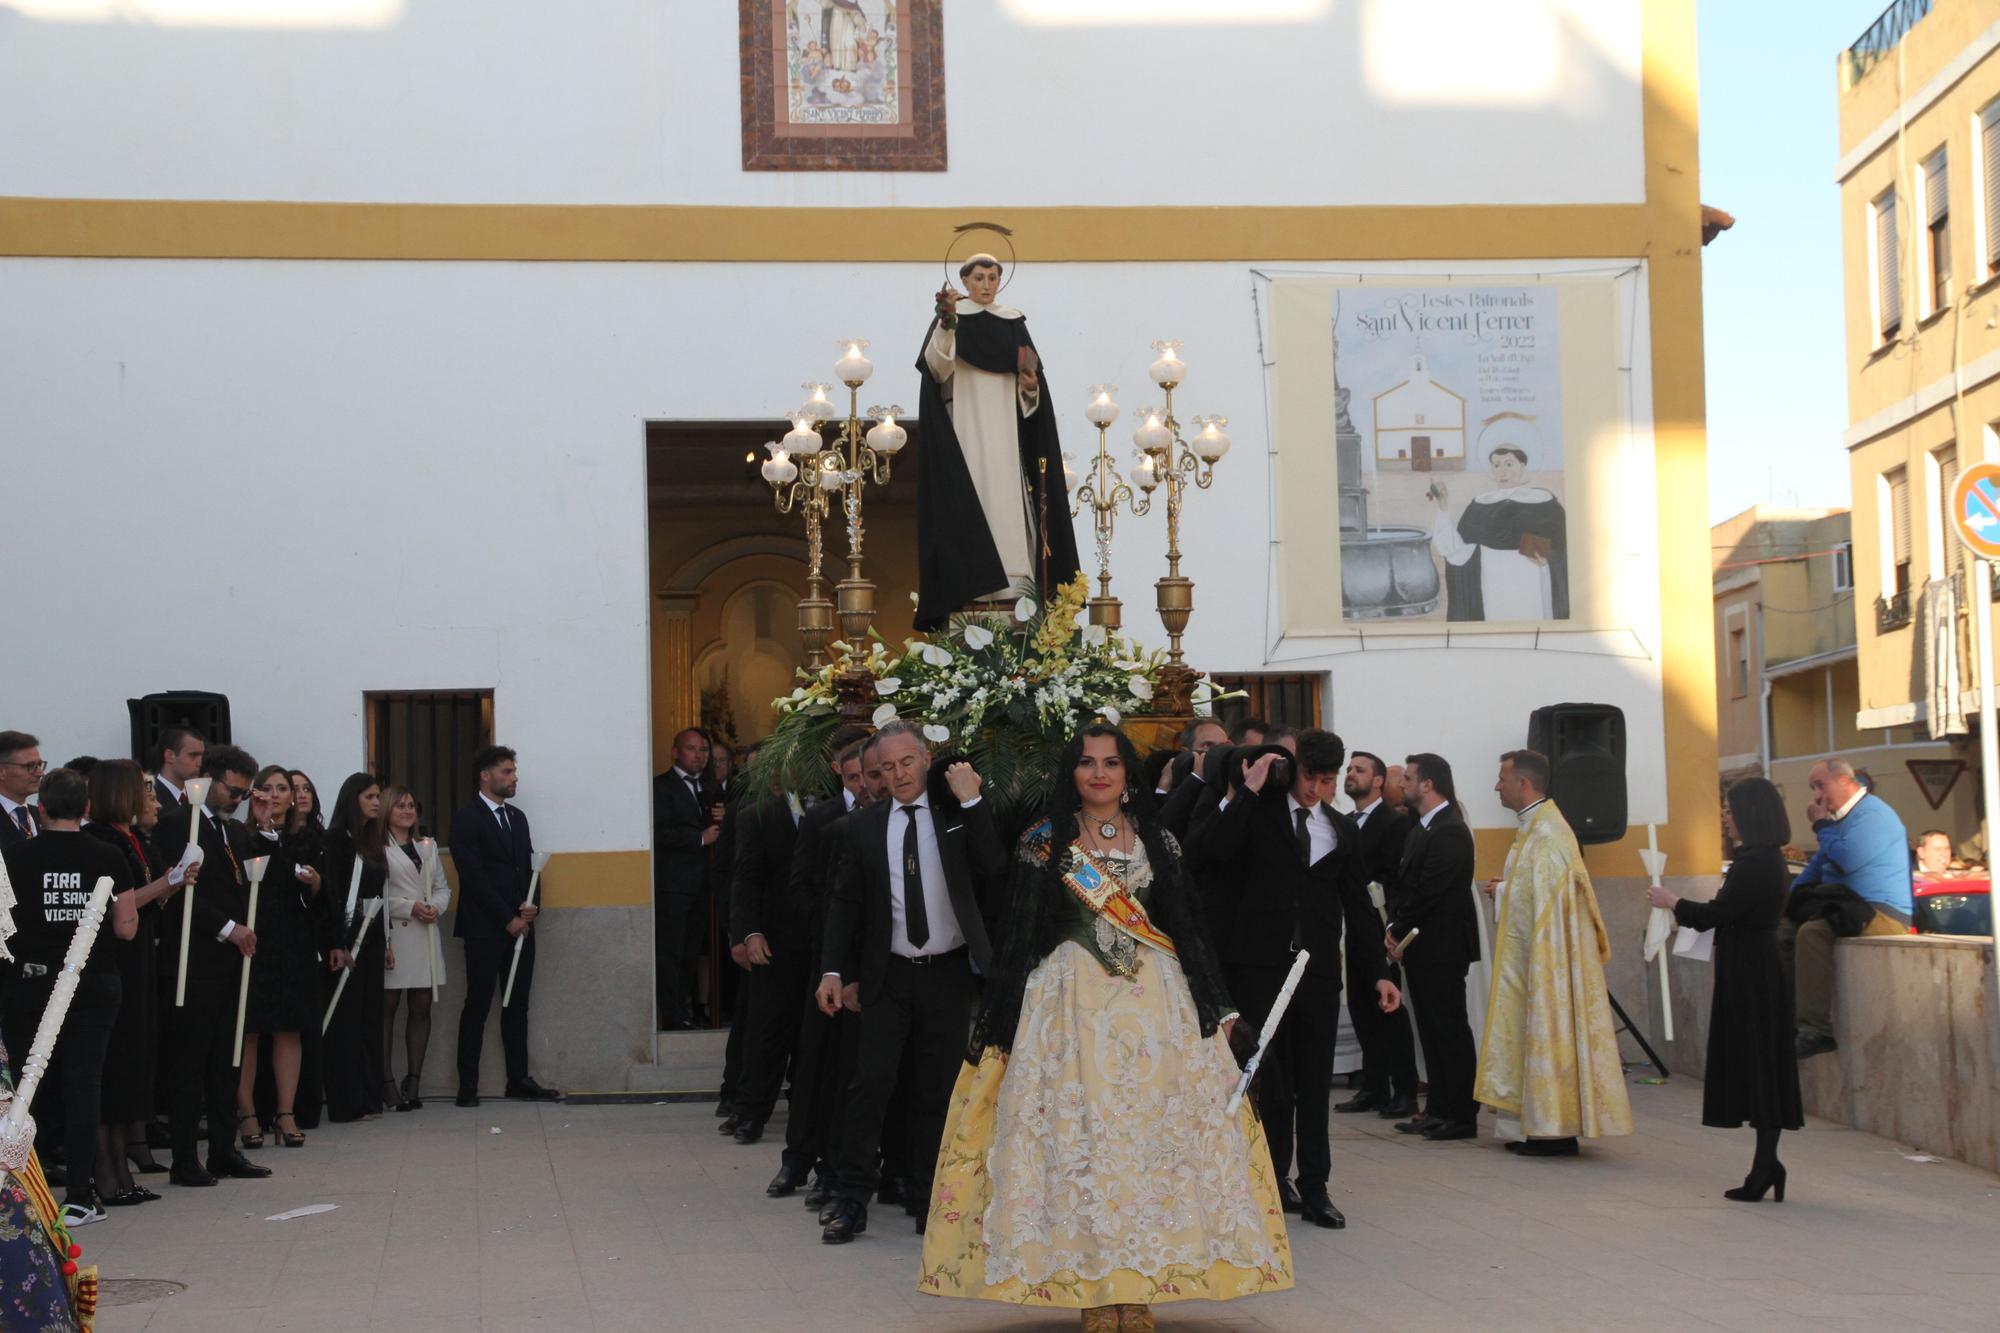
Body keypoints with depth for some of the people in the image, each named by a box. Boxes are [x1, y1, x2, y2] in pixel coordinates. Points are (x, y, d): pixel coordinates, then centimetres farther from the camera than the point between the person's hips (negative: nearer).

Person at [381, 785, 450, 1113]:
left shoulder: (427, 847, 20)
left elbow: (443, 887, 19)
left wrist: (436, 907, -1)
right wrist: (410, 907, -14)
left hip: (425, 935, 6)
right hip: (393, 934, -6)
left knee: (421, 1006, 5)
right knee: (387, 1006, -4)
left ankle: (413, 1080, 9)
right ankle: (386, 1082, -1)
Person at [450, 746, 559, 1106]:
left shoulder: (517, 817, 17)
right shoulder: (466, 819, -6)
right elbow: (474, 876, -12)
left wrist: (531, 906, -2)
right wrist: (508, 918, -13)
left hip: (519, 925, 7)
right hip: (484, 928, -7)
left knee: (517, 1005, 8)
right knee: (477, 1006, -4)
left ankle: (519, 1080, 12)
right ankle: (467, 1086, 0)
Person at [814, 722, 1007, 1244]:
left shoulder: (958, 813, 1)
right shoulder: (865, 824, 4)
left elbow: (994, 869, -13)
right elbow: (845, 902, 7)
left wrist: (971, 801, -16)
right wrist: (834, 970, -1)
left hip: (948, 972, 0)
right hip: (888, 975, 0)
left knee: (938, 1091, 7)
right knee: (870, 1083, -6)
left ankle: (929, 1200, 17)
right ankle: (853, 1199, 1)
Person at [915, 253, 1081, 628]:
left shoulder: (1013, 323, 14)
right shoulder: (950, 322, 2)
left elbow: (1029, 380, 17)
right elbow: (937, 367, -17)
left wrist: (1031, 386, -6)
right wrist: (947, 323, -31)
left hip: (1005, 433, 4)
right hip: (965, 430, -4)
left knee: (1007, 498, -2)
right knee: (970, 501, -10)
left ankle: (1011, 580, -2)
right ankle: (971, 583, -12)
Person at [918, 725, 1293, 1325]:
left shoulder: (1158, 841, 9)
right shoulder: (1045, 843, 3)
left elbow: (1188, 926, 9)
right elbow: (1018, 932, 2)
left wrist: (1215, 1006, 5)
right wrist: (1002, 1023, 0)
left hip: (1154, 1004, 2)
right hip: (1071, 1003, -2)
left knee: (1152, 1133, -1)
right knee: (1078, 1135, -4)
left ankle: (1140, 1283, 5)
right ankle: (1091, 1284, 1)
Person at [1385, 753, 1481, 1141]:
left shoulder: (1449, 832, -15)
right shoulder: (1421, 829, 16)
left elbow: (1427, 891, -20)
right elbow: (1404, 884, 15)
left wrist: (1398, 931, -11)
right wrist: (1394, 929, 0)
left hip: (1442, 948, -10)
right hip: (1420, 948, 10)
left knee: (1449, 1029, -5)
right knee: (1431, 1030, 12)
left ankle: (1462, 1116, -1)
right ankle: (1438, 1110, 17)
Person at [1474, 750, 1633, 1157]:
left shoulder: (1547, 834, -18)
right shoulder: (1536, 827, 14)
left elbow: (1551, 905, -21)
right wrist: (1505, 890, 9)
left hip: (1546, 962, -10)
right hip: (1529, 960, 10)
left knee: (1548, 1034, -5)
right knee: (1536, 1037, 11)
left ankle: (1556, 1132, -1)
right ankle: (1542, 1127, 15)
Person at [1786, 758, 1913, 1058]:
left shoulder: (1873, 813, -13)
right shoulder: (1841, 817, 18)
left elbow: (1847, 861, -25)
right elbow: (1817, 867, 25)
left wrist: (1822, 825, -10)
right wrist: (1786, 899, 12)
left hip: (1883, 914, -10)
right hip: (1849, 909, 10)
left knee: (1812, 933, -32)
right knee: (1783, 932, 2)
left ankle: (1818, 1030, -32)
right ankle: (1792, 1017, -3)